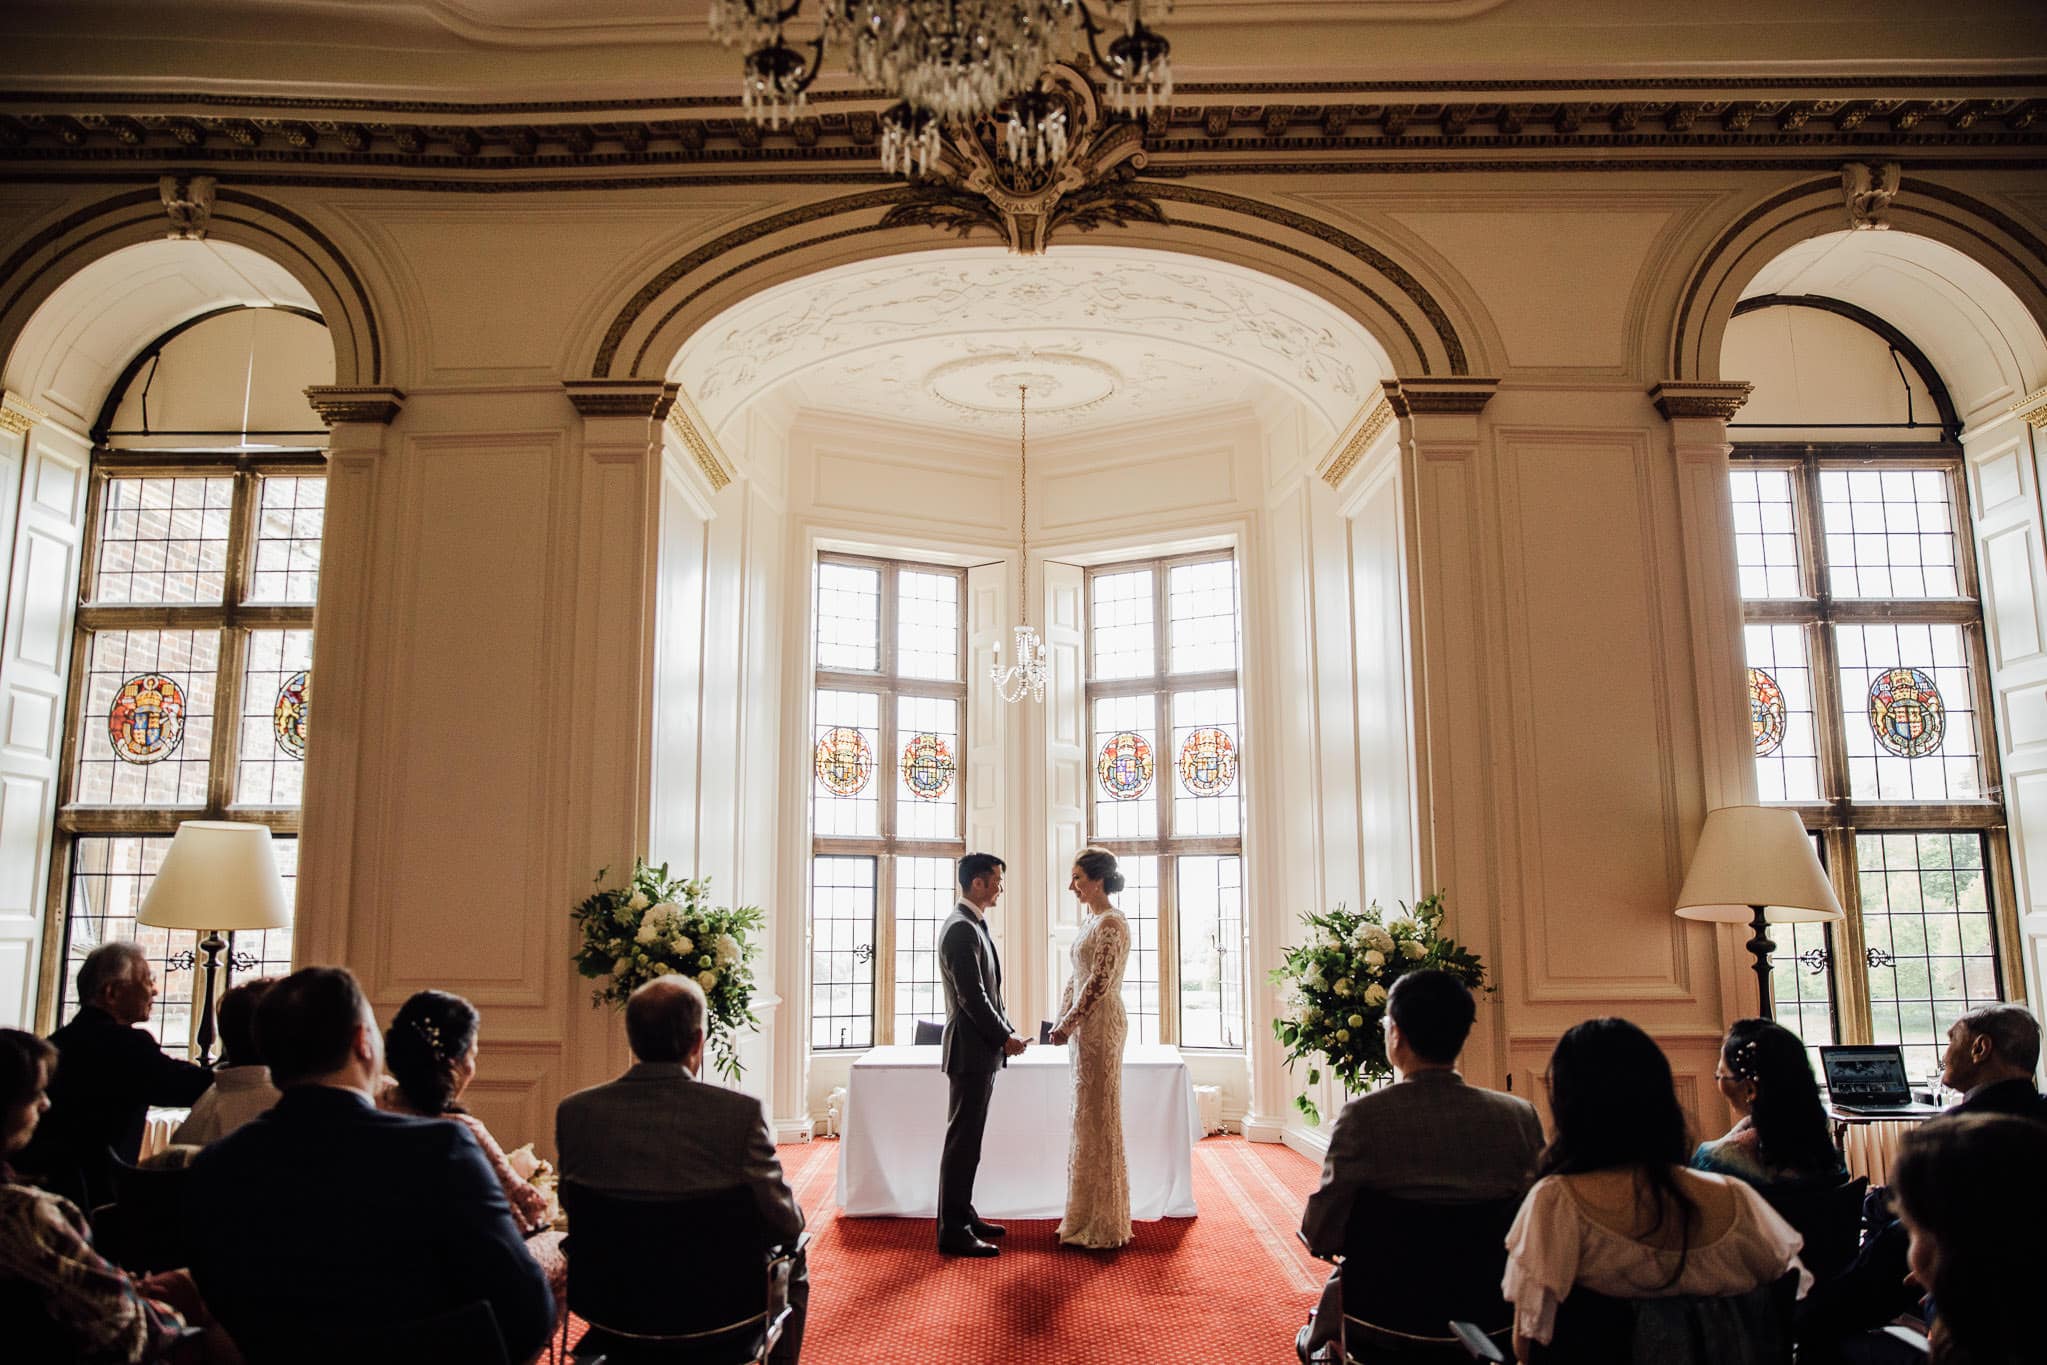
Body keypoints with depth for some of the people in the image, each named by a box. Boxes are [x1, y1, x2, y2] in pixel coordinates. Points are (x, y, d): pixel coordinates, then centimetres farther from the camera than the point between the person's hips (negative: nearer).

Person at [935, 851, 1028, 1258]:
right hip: (971, 1051, -10)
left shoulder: (973, 926, 14)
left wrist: (1005, 1032, 11)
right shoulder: (961, 929, -18)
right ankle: (953, 1232, 2)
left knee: (967, 1140, 16)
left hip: (981, 1049, 10)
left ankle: (962, 1216, 26)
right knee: (963, 1142, -4)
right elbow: (972, 998, -22)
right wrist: (1006, 1037, -13)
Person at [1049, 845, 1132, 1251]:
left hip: (1101, 1024, -10)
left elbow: (1099, 981, -20)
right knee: (1088, 1118, 14)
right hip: (1086, 1026, 10)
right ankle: (1089, 1218, 23)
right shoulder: (1089, 921, 14)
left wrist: (1069, 1023, -15)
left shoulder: (1112, 924, -15)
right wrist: (1062, 1020, 9)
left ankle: (1103, 1225, 8)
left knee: (1098, 1118, -2)